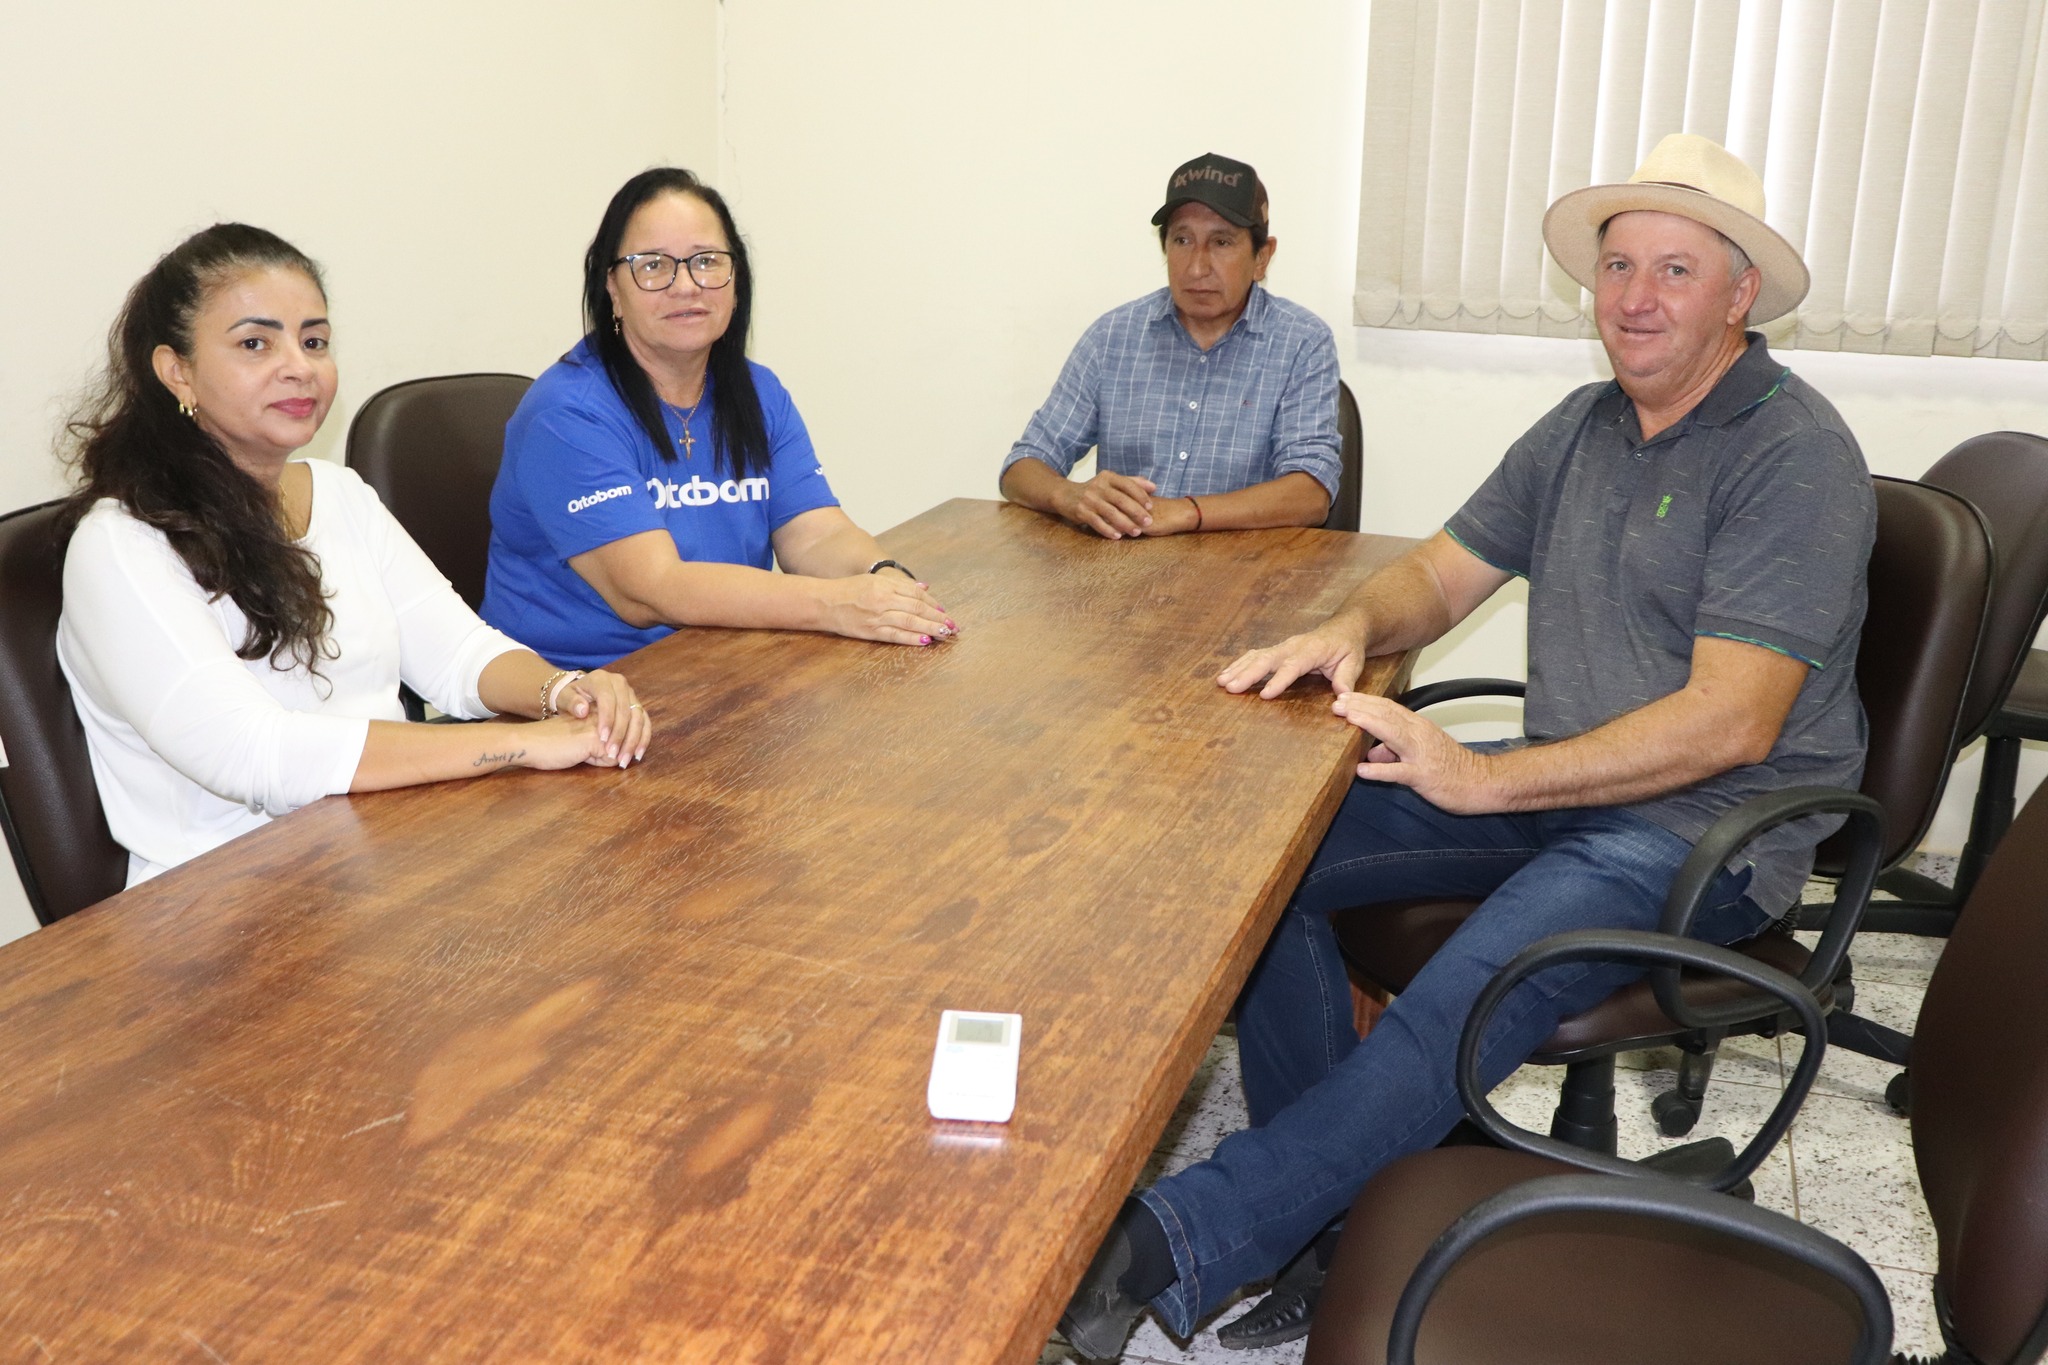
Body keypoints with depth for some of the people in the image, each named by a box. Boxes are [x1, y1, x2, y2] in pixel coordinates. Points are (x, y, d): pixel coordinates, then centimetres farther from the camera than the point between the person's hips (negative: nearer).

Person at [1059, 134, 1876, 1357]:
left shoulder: (1794, 455, -13)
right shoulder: (1585, 428, 12)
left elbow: (1730, 722, -21)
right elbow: (1441, 574, 15)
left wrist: (1485, 780, -25)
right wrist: (1352, 627, -11)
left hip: (1706, 831, -7)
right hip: (1562, 786, 8)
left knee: (1468, 996, -34)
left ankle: (1174, 1249, -32)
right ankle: (1328, 1217, -6)